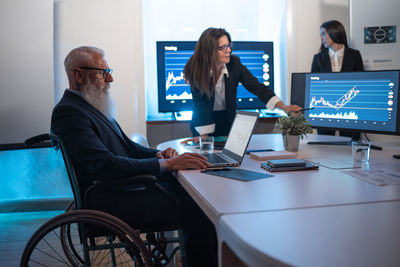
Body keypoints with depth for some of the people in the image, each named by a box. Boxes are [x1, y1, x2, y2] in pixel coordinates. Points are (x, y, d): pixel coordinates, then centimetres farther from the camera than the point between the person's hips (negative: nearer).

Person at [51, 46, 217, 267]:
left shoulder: (92, 106, 16)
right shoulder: (68, 112, -15)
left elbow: (126, 145, 21)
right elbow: (106, 167, -25)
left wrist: (158, 154, 1)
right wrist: (166, 164, -23)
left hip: (128, 182, 10)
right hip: (109, 201, -10)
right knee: (199, 210, -19)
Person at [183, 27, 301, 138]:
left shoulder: (234, 63, -15)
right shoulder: (195, 69, -21)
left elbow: (256, 87, -14)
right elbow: (201, 105, -21)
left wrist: (284, 107, -25)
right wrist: (204, 137, -23)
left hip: (228, 120, 2)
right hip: (203, 123, -2)